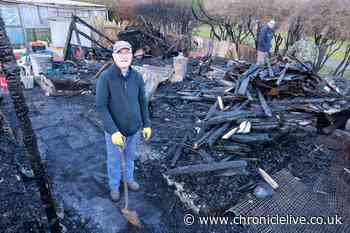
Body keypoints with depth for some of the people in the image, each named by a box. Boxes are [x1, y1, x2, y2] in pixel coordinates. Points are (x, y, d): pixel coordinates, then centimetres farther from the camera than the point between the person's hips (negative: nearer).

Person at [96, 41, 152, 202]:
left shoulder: (137, 77, -8)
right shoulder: (105, 77, -21)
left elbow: (142, 102, 2)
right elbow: (101, 107, -22)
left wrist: (147, 124, 3)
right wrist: (113, 131, -28)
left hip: (133, 127, 4)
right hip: (114, 129, -3)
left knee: (130, 156, 25)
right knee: (114, 160, 18)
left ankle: (129, 178, 52)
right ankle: (114, 186, 45)